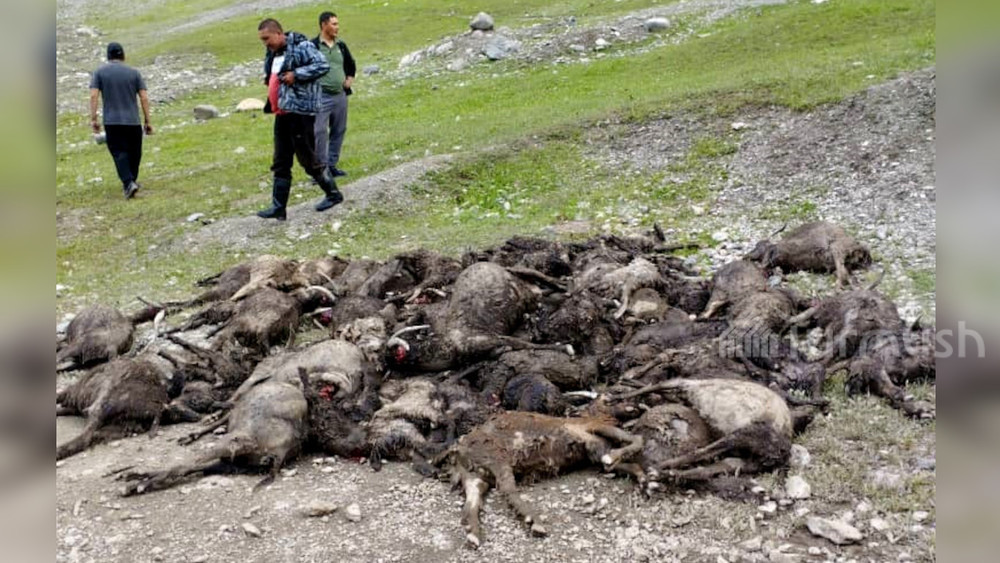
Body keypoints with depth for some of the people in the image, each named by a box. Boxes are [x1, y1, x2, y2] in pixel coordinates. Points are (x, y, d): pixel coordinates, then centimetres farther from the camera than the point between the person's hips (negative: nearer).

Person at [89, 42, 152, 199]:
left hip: (112, 122, -1)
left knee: (120, 153, -2)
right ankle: (131, 181, 25)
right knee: (134, 152, 15)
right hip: (133, 121, 1)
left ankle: (128, 183, -20)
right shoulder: (134, 72, 5)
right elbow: (144, 98, 0)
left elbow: (94, 95, -6)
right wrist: (148, 121, 4)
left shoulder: (100, 72, 4)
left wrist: (93, 119, -4)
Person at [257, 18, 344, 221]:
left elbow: (323, 65, -20)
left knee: (308, 160, -1)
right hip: (282, 113, 9)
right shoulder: (272, 54, 17)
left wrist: (296, 74, -22)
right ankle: (278, 207, 12)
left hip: (301, 111, -9)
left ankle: (333, 194, 17)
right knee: (281, 164, 8)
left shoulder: (301, 46, -11)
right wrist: (269, 79, 10)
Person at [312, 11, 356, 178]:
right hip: (321, 96, -6)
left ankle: (332, 165, 21)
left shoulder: (341, 46, 11)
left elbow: (351, 64, 27)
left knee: (339, 131, 10)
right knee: (320, 132, -8)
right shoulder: (313, 46, -8)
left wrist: (350, 78, 11)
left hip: (340, 95, 6)